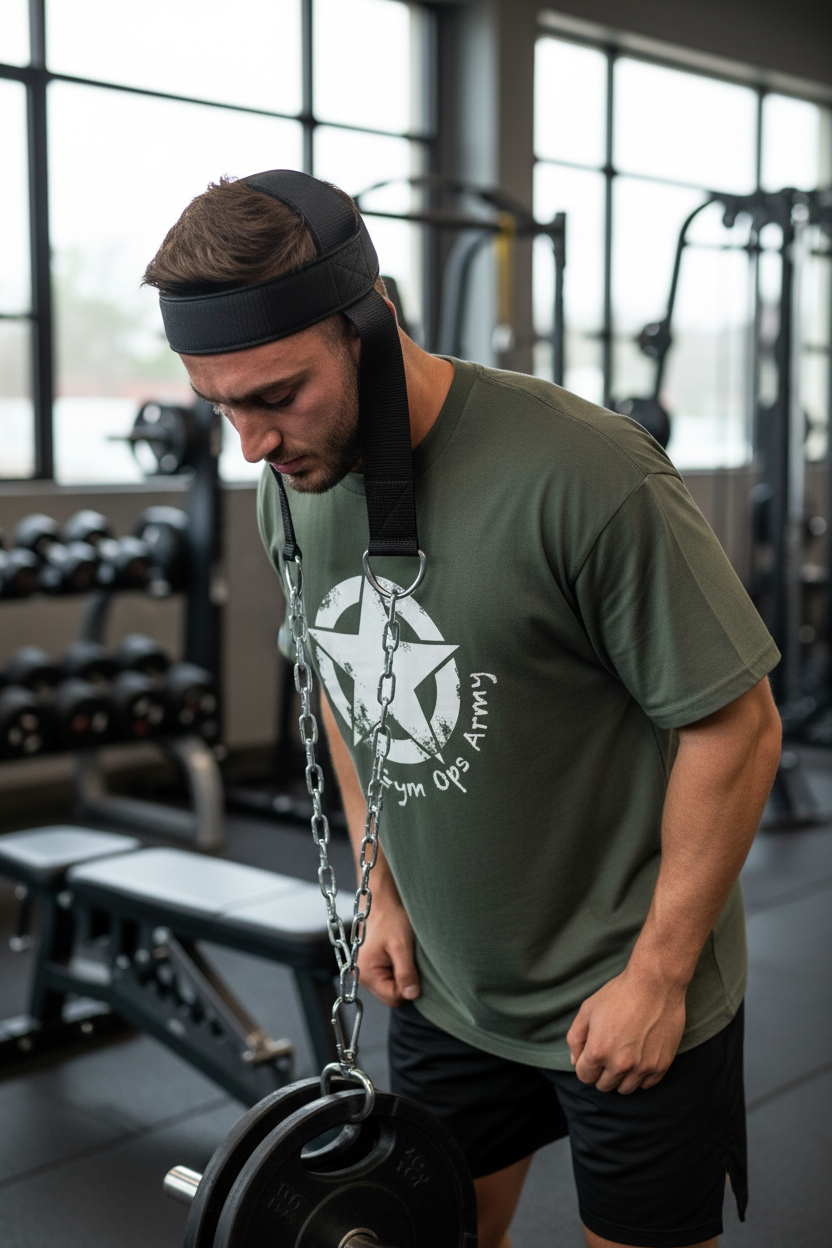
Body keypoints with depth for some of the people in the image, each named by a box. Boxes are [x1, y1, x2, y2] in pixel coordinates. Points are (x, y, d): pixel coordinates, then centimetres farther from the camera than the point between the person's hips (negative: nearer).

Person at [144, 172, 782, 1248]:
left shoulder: (584, 478, -27)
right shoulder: (295, 488, -5)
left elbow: (736, 725, -20)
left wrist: (657, 976, -15)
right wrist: (382, 893, 8)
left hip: (626, 996, -5)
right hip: (443, 986, 6)